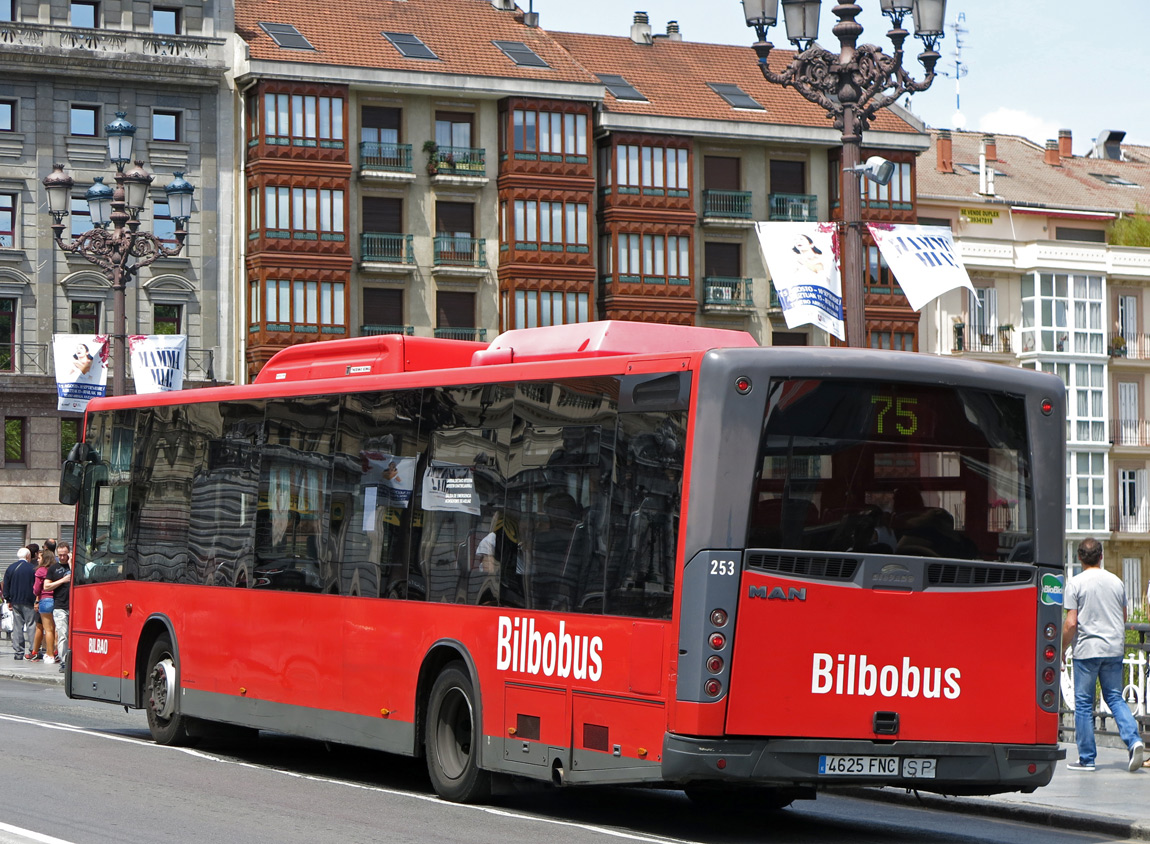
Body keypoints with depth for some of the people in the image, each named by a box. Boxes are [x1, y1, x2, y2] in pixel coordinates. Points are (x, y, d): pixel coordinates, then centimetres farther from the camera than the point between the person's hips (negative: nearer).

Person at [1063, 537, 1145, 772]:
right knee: (1115, 698, 12)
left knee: (1083, 703, 4)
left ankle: (1086, 758, 5)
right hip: (1114, 649, 4)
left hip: (1086, 649, -4)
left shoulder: (1076, 583, -7)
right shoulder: (1116, 582, 6)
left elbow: (1071, 623, -11)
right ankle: (1133, 740, -10)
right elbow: (1124, 618, 15)